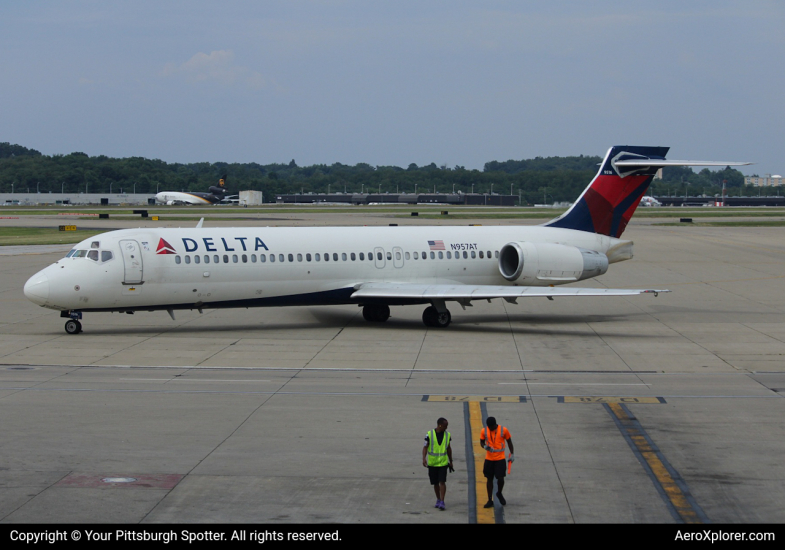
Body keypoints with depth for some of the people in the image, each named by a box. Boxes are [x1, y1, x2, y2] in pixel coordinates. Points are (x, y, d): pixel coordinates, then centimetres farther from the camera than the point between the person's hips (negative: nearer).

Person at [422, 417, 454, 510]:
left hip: (443, 463, 0)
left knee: (442, 482, -11)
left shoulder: (447, 435, 2)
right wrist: (424, 458, -18)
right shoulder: (430, 434, -7)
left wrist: (450, 461, 17)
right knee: (435, 483, 9)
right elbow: (425, 447, -4)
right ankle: (438, 500, 27)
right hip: (432, 463, 0)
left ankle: (442, 502, -11)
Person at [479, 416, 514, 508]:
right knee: (489, 479, 5)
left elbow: (509, 441, 6)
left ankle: (499, 494, 23)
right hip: (489, 459, 2)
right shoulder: (484, 431, -3)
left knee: (500, 478, -7)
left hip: (500, 459, -2)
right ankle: (490, 500, 13)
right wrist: (485, 446, -15)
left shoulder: (503, 430, -7)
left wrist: (511, 454, 6)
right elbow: (482, 442, 9)